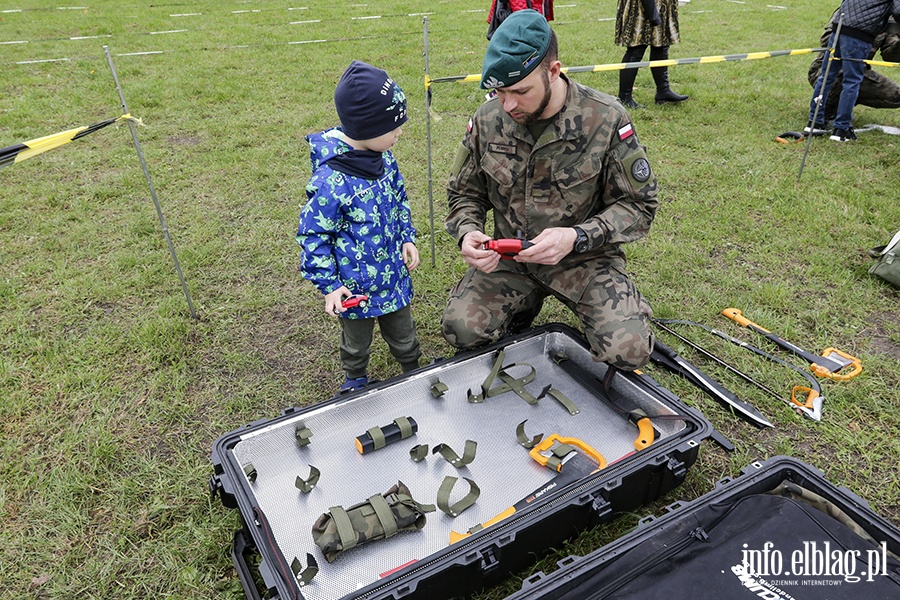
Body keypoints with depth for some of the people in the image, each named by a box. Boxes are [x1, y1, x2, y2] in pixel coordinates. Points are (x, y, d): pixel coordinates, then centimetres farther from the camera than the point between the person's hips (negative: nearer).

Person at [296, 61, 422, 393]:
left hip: (395, 275, 5)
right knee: (357, 342, 24)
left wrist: (408, 238, 2)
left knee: (404, 337, 25)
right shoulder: (331, 182, -30)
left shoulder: (384, 159, -8)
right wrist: (329, 285, -18)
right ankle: (355, 379, 52)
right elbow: (312, 235, -20)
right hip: (355, 287, -5)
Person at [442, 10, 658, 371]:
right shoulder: (487, 121, -5)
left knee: (629, 350, -23)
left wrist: (577, 237, -27)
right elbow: (464, 194, 7)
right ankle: (525, 305, 13)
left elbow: (638, 206, -10)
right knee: (460, 329, -20)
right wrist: (468, 232, -17)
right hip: (509, 257, 3)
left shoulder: (606, 120, -15)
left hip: (584, 257, -2)